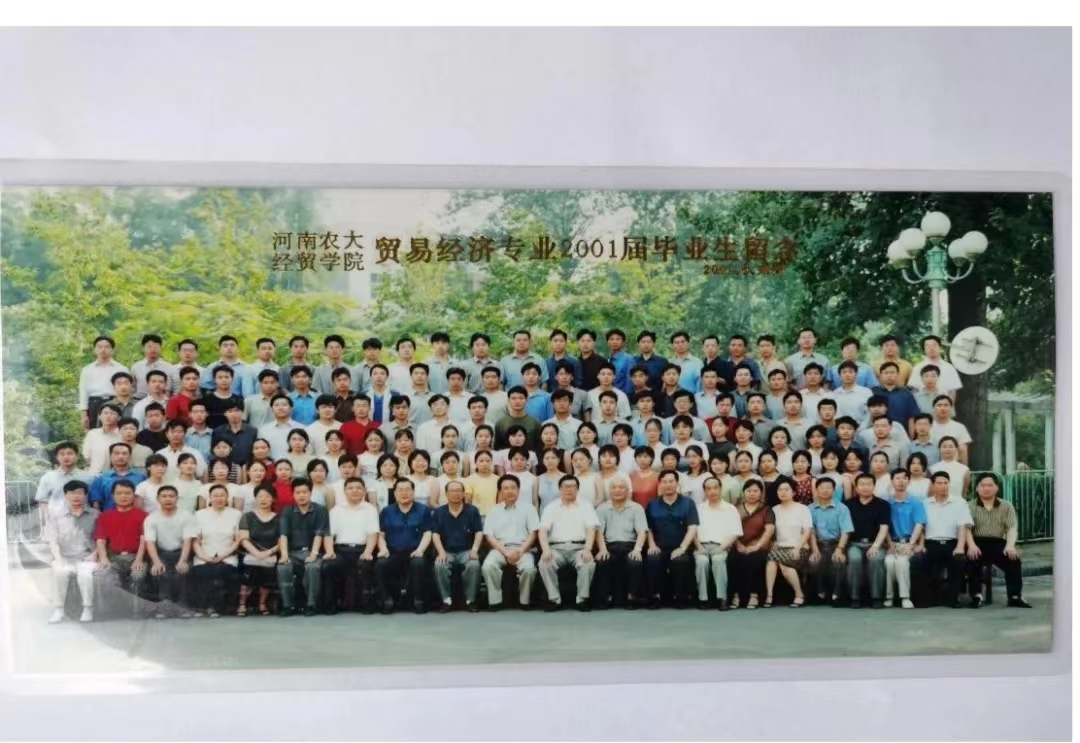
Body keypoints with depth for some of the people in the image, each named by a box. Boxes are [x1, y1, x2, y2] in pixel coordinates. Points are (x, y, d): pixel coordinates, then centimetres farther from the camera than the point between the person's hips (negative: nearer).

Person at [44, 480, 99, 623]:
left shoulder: (95, 514, 9)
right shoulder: (56, 514, 9)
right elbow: (52, 541, 3)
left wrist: (95, 554, -10)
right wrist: (58, 558, -12)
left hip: (87, 558, -1)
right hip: (65, 559, 1)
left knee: (85, 572, -34)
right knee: (59, 571, -33)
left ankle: (88, 608, -19)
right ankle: (58, 609, -20)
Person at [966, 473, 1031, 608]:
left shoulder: (1007, 506, 15)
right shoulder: (970, 506, 10)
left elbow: (1011, 528, 2)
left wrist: (1010, 545, -20)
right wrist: (971, 545, -25)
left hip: (998, 543, 2)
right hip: (978, 542, -1)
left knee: (1013, 558, -28)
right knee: (973, 558, -33)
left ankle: (1015, 596, -19)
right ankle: (976, 595, -25)